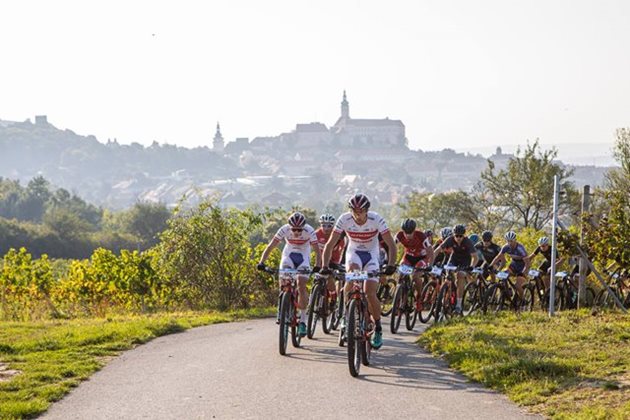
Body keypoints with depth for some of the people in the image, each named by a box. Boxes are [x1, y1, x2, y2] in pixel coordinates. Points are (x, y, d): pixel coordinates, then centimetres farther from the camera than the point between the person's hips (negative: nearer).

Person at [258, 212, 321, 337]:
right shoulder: (284, 230, -24)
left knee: (301, 287, -15)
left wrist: (317, 266, -45)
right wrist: (261, 262, -37)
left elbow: (317, 250, -28)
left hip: (303, 257, -1)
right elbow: (270, 246, -24)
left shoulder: (309, 231, -27)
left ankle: (303, 320, -6)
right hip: (288, 255, 1)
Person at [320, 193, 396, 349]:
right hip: (353, 253, 1)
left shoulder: (376, 219, -23)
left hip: (371, 254, -1)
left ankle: (378, 329, 5)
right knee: (352, 271, -33)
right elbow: (330, 244, -19)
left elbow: (391, 244, -22)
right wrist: (325, 266, -31)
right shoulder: (344, 219, -20)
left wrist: (391, 265, -37)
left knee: (370, 293, -15)